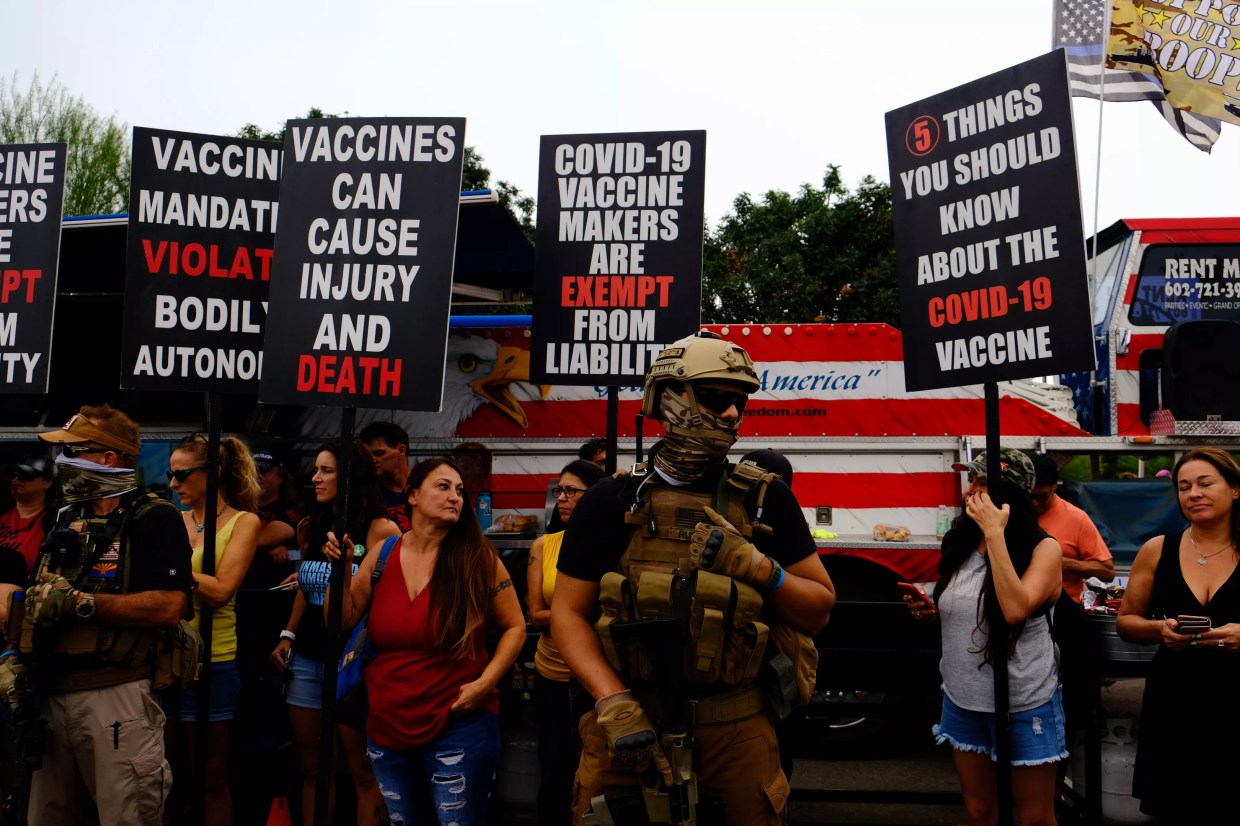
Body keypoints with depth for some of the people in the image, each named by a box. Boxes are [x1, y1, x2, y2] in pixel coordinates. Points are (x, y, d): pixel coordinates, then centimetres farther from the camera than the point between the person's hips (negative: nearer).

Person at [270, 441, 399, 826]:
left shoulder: (380, 529, -9)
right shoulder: (309, 527, 11)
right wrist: (287, 636, 13)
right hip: (307, 656, 6)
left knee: (363, 770, -1)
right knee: (311, 768, 12)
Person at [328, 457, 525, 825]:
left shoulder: (479, 559, -8)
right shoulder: (381, 554, 1)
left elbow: (514, 628, -3)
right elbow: (344, 621, 6)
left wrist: (484, 683, -13)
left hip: (459, 726, -3)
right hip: (386, 725, 4)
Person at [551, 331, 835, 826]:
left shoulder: (767, 500, 3)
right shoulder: (612, 502, 0)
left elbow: (818, 610, 6)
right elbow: (569, 614, 0)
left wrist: (759, 570, -13)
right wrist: (614, 703, -14)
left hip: (737, 727, 1)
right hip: (630, 723, 0)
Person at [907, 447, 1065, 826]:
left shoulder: (1043, 547, -12)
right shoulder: (959, 543, 3)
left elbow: (1016, 609, -30)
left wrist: (994, 533, -26)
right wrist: (931, 612, -6)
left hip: (1024, 704, -5)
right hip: (963, 700, 5)